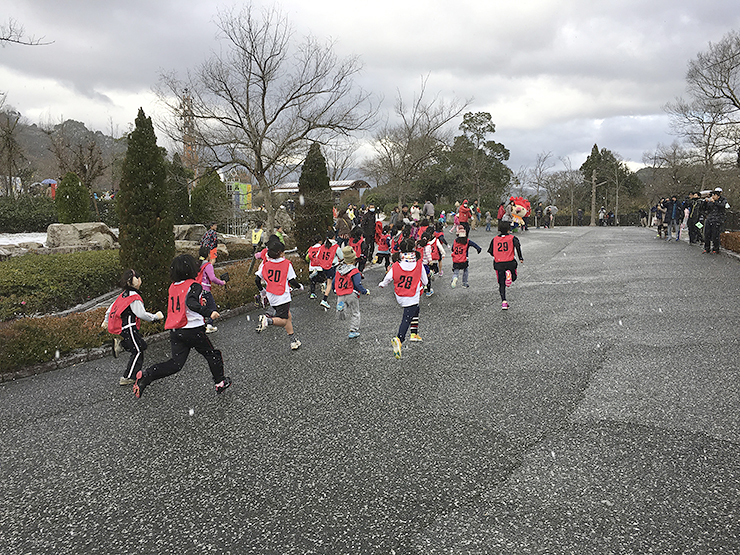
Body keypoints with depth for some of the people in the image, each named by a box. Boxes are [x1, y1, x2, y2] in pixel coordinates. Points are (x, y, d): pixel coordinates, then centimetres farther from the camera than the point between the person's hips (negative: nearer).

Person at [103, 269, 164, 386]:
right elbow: (141, 314, -19)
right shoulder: (134, 297, -15)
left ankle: (120, 343, 3)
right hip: (128, 327, -9)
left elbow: (112, 306, 22)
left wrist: (106, 320, 34)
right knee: (138, 352, -1)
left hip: (119, 327, 9)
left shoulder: (124, 294, 12)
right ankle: (127, 378, -1)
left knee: (142, 345, 17)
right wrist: (155, 317, -6)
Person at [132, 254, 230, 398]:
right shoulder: (194, 285, -11)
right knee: (212, 354, 15)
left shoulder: (172, 287, 11)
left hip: (175, 331, 6)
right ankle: (220, 382, 25)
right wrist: (208, 313, -37)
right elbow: (190, 303, -29)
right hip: (193, 329, -6)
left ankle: (146, 375, -9)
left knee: (175, 364, 7)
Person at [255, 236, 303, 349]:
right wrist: (300, 286, 12)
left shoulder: (266, 264, 3)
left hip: (271, 296, 6)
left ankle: (293, 341, 18)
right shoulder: (287, 264, -8)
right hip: (283, 297, -6)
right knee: (283, 321, -3)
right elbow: (292, 281, -8)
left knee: (288, 316, 17)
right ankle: (268, 320, -32)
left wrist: (262, 290, 24)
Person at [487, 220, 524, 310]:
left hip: (498, 264, 2)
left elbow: (490, 251, 11)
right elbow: (517, 245, -15)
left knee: (501, 284, 6)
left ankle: (503, 301, -7)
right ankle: (509, 274, -14)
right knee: (514, 278, 22)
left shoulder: (494, 239, 10)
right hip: (510, 263, -1)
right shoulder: (512, 238, 3)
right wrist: (520, 258, -11)